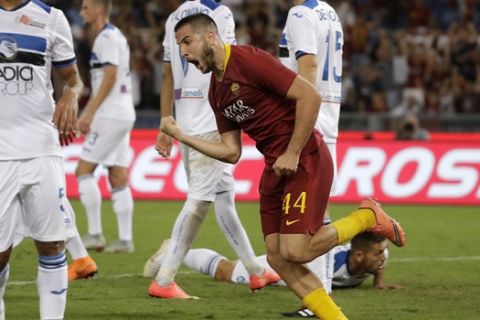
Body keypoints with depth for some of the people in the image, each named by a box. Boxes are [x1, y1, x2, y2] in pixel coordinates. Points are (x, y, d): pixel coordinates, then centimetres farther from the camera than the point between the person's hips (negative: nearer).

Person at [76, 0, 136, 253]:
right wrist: (86, 114, 25)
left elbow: (110, 77, -19)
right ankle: (125, 239, 5)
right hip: (123, 116, 10)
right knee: (118, 178, 7)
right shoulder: (114, 37, 20)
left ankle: (95, 234, -7)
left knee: (83, 170, -6)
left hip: (110, 116, -10)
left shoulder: (107, 37, -11)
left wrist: (90, 113, -19)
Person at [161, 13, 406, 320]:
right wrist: (181, 136, 8)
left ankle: (366, 217, 4)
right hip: (275, 168, 9)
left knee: (295, 252, -16)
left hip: (305, 160, -9)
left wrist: (292, 154, -17)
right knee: (277, 258, 0)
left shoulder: (250, 60, -13)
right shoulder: (216, 91, 14)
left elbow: (310, 96, -18)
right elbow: (231, 152, 16)